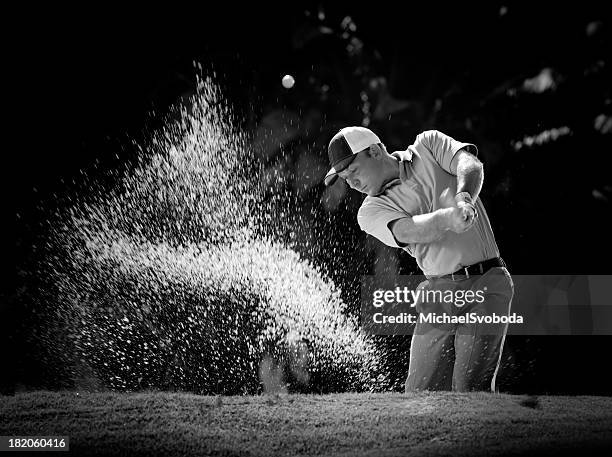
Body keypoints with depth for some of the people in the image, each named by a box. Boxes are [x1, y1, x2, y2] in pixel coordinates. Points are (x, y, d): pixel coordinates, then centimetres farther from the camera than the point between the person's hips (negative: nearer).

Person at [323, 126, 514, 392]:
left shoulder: (429, 145, 7)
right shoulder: (371, 212, 4)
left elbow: (471, 166, -10)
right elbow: (408, 231, -16)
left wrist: (463, 198, -32)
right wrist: (449, 217, -36)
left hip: (487, 283, -3)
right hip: (438, 293, 3)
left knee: (471, 389, -15)